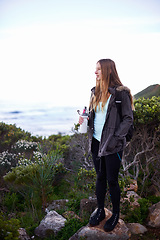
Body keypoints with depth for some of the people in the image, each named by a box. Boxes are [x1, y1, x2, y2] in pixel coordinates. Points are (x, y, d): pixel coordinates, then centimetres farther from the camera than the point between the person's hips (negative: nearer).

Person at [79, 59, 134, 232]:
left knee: (112, 180, 3)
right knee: (100, 177, 15)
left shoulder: (121, 92, -10)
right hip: (96, 142, 6)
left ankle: (116, 214, 23)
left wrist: (115, 138, -15)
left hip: (113, 145, -6)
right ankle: (100, 211, 29)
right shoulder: (95, 92, 10)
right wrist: (85, 119, 0)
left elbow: (128, 119, -8)